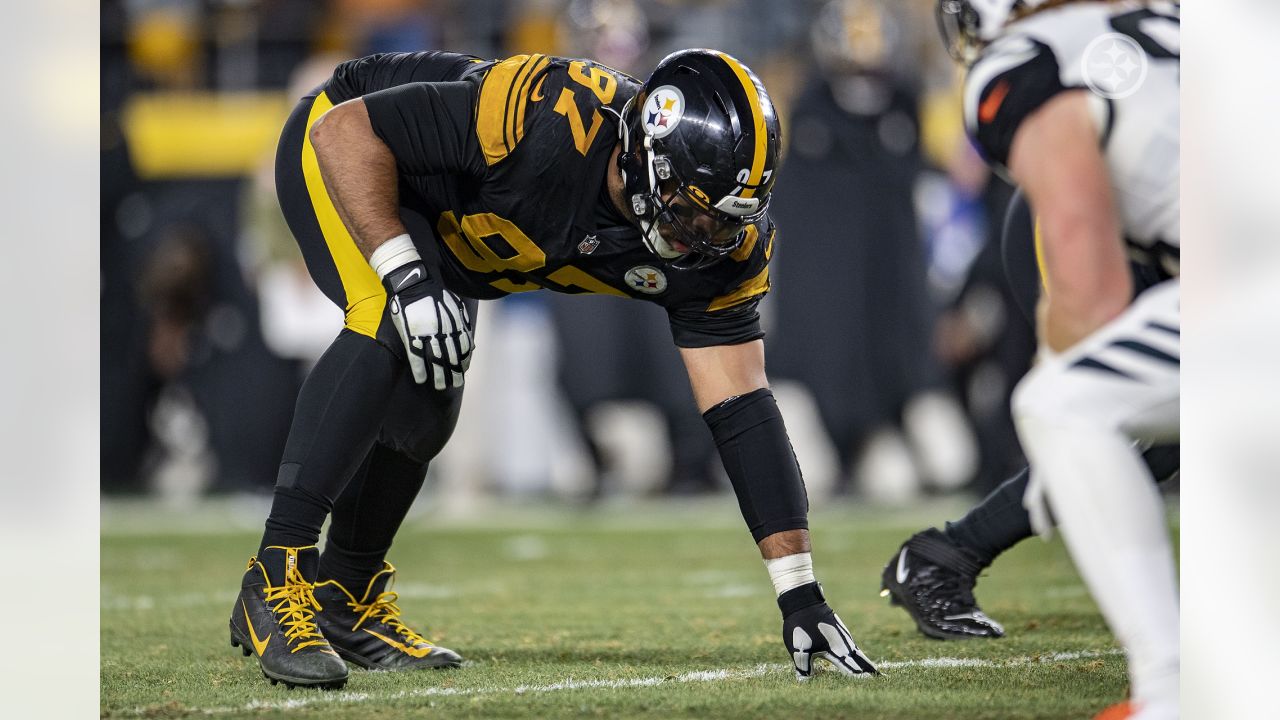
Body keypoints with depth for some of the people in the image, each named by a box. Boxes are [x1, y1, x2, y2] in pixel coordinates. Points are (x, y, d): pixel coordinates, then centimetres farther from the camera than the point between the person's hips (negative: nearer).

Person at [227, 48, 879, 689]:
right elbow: (344, 128, -34)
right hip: (347, 153, -7)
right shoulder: (555, 121, -41)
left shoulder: (723, 244, -21)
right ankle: (278, 581, -29)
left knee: (420, 416, 9)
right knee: (393, 328, -32)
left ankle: (346, 597, 35)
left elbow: (741, 413, -17)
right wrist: (407, 278, -42)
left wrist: (800, 593, -20)